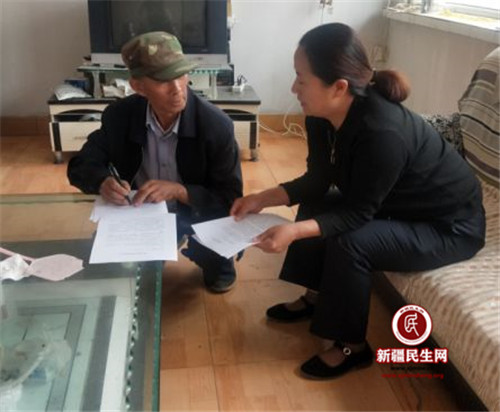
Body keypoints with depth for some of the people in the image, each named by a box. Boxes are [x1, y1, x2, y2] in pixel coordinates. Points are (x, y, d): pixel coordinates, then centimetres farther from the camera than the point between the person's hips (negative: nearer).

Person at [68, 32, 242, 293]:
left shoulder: (216, 125, -23)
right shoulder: (119, 116, -14)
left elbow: (231, 198, -17)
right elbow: (80, 166, -4)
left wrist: (179, 191, -34)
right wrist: (103, 183, -28)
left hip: (195, 216, -2)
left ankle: (217, 264, 10)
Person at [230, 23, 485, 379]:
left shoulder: (383, 133, -37)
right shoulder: (323, 116, -12)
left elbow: (358, 213, -28)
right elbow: (317, 182, -2)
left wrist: (295, 231, -37)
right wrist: (262, 199, -12)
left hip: (450, 226, -8)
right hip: (397, 206, 9)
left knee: (350, 243, -26)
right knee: (315, 205, 5)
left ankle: (353, 346, -4)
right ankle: (315, 297, 21)